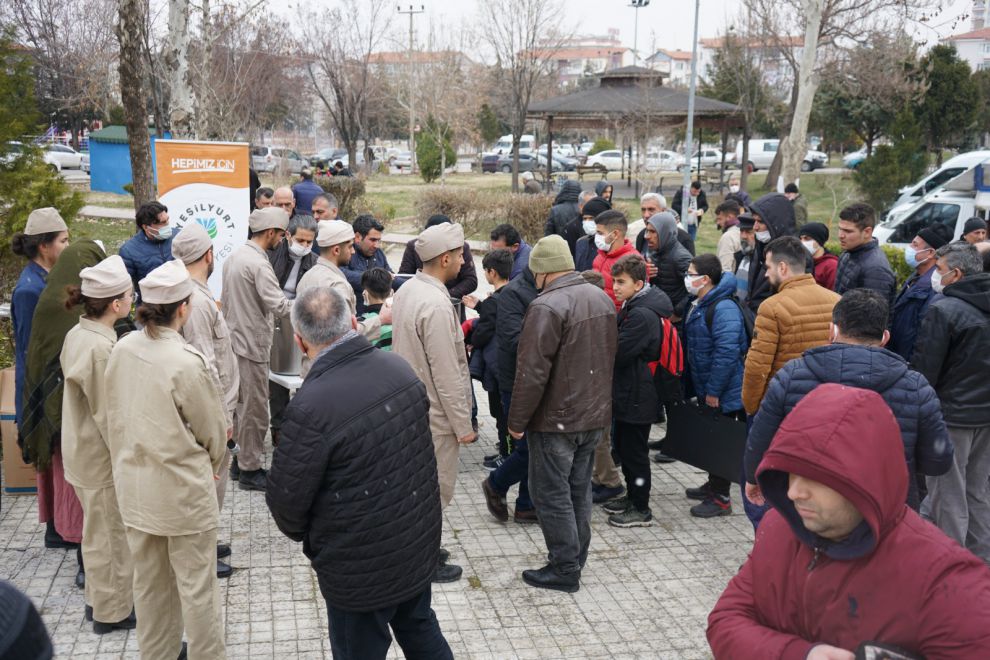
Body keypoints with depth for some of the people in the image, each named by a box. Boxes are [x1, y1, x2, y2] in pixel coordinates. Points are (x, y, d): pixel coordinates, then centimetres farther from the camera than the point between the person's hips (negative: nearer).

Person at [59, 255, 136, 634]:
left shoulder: (77, 334, 2)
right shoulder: (101, 348, -26)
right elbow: (108, 416, -24)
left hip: (82, 451, 9)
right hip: (102, 458, -9)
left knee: (98, 531, 22)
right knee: (111, 534, 7)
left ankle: (99, 598, 38)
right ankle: (112, 612, 22)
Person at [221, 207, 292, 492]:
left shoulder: (234, 256, 10)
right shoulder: (258, 263, -20)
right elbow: (279, 305, -26)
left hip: (235, 338, 10)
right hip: (253, 344, -10)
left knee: (242, 403, 18)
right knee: (256, 409, 0)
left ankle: (241, 460, 28)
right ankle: (250, 470, 9)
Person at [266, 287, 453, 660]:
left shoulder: (311, 407, -28)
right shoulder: (399, 368, -8)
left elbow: (285, 499, -17)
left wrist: (304, 535, 5)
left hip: (361, 566, -6)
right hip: (420, 542, 6)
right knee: (420, 629, 28)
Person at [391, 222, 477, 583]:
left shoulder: (406, 290, 3)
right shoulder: (436, 305, -26)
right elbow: (446, 374, -24)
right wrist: (463, 424, -17)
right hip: (435, 413, -9)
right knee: (436, 487, 6)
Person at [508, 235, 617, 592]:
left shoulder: (547, 307, -21)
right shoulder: (602, 298, 7)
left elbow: (532, 372, -23)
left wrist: (517, 421, -14)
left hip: (557, 419, -8)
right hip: (595, 415, 8)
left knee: (552, 494, 4)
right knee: (578, 489, 18)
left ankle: (564, 570, 11)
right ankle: (576, 560, 29)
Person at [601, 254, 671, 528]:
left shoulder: (642, 315, -24)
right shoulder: (633, 307, 9)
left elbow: (618, 353, -23)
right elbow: (619, 338, 15)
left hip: (637, 396, -10)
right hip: (628, 392, 10)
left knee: (634, 451, 2)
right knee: (623, 446, 20)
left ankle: (641, 510, 15)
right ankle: (632, 497, 34)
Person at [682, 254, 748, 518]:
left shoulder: (723, 308, -22)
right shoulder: (699, 306, 11)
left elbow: (727, 353, -28)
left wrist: (713, 391, -24)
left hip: (722, 393, -10)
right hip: (706, 389, 10)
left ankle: (721, 498, 11)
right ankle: (713, 485, 34)